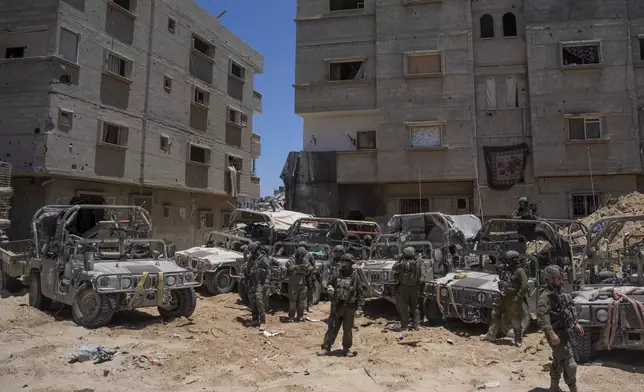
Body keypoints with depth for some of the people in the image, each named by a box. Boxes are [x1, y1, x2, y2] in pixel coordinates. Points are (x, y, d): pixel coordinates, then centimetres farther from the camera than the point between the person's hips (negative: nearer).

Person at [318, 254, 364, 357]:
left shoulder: (355, 277, -5)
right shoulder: (337, 274, 2)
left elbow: (360, 293, -4)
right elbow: (329, 284, 15)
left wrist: (359, 308, -10)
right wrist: (329, 288, -10)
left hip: (349, 307, -2)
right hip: (336, 306, 2)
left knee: (348, 330, 8)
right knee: (332, 328, 5)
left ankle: (346, 349, 23)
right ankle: (326, 348, 12)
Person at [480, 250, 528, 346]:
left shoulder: (519, 271, -17)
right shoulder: (507, 269, 8)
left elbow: (525, 286, -24)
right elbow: (502, 281, 21)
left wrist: (518, 297, -21)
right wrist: (502, 290, 6)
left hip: (514, 301, -9)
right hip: (505, 299, 9)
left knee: (515, 321, 2)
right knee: (495, 314, 12)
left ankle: (518, 340, 18)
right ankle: (491, 335, 22)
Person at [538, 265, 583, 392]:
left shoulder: (561, 293, 9)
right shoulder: (545, 297, -21)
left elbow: (569, 310, 23)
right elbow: (542, 318, -30)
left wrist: (576, 324, 20)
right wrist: (551, 334, -36)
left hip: (565, 331, 10)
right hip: (557, 334, -9)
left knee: (559, 361, 19)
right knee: (569, 363, -7)